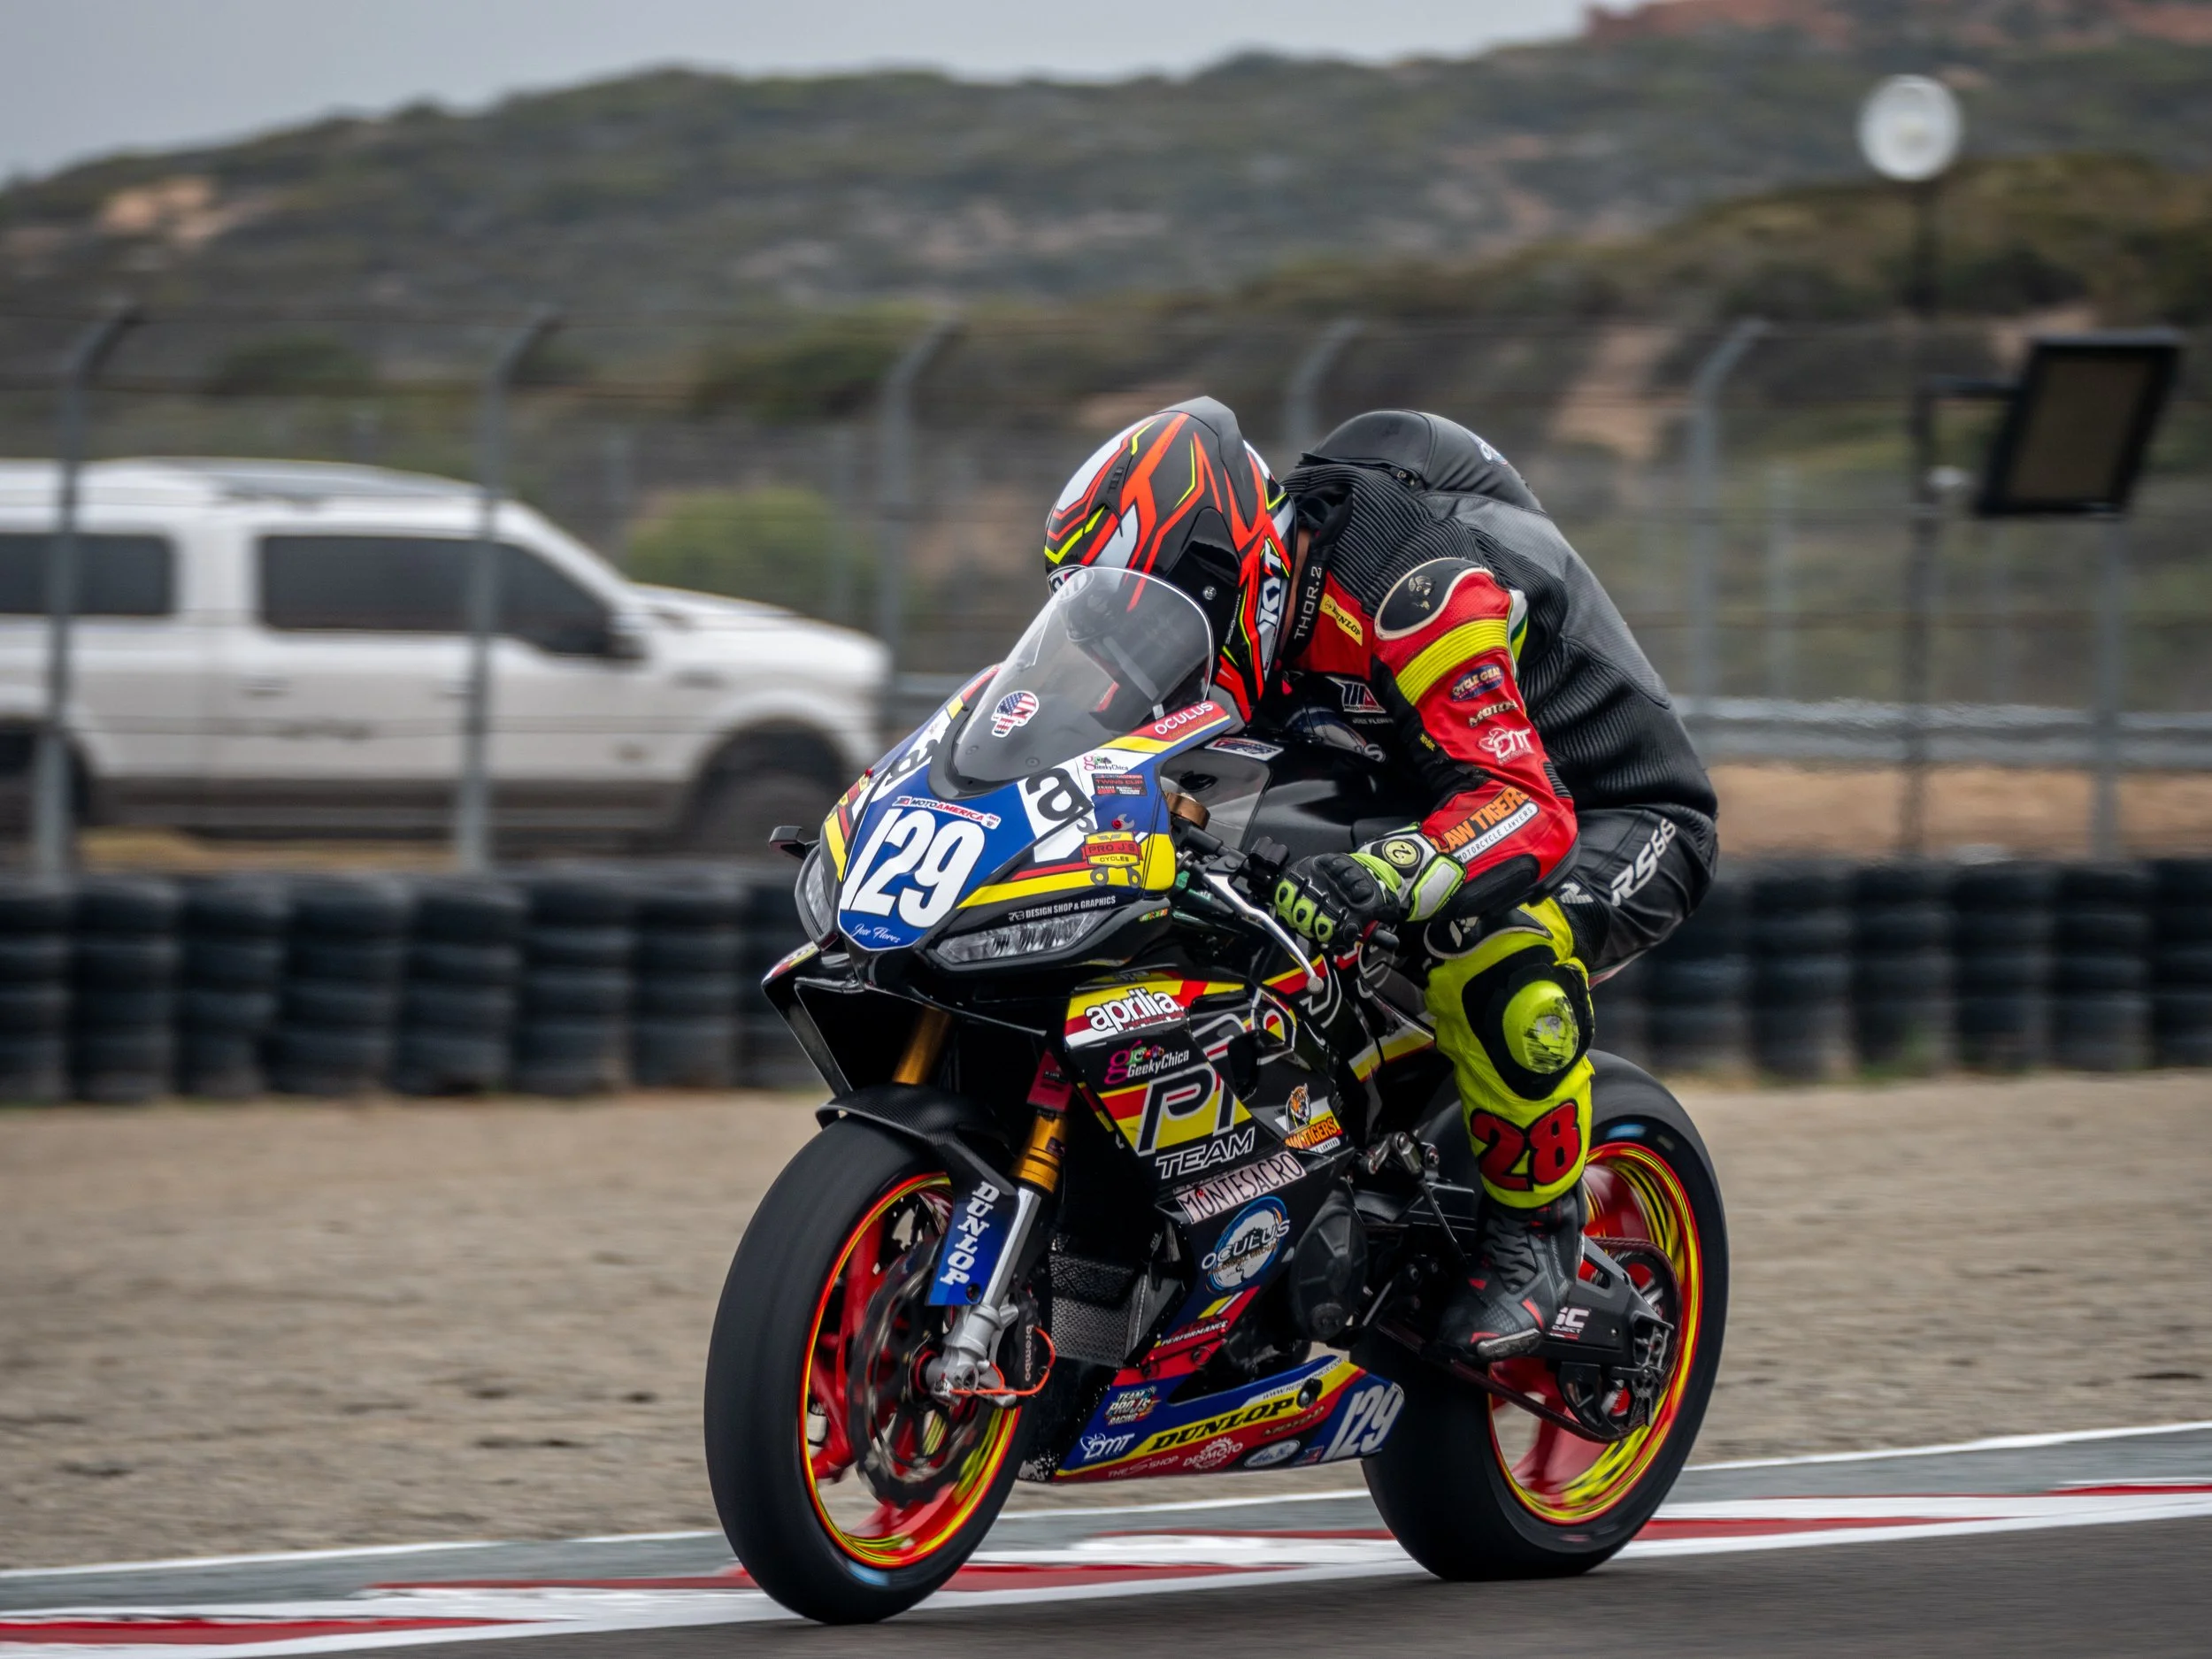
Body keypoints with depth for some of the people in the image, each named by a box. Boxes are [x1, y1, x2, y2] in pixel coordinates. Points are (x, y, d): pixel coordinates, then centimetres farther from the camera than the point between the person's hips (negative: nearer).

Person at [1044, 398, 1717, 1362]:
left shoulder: (1405, 589, -32)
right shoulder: (1259, 604, -5)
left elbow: (1525, 810, -41)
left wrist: (1383, 877, -58)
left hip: (1619, 822, -9)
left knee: (1494, 949, -39)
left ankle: (1537, 1223, -19)